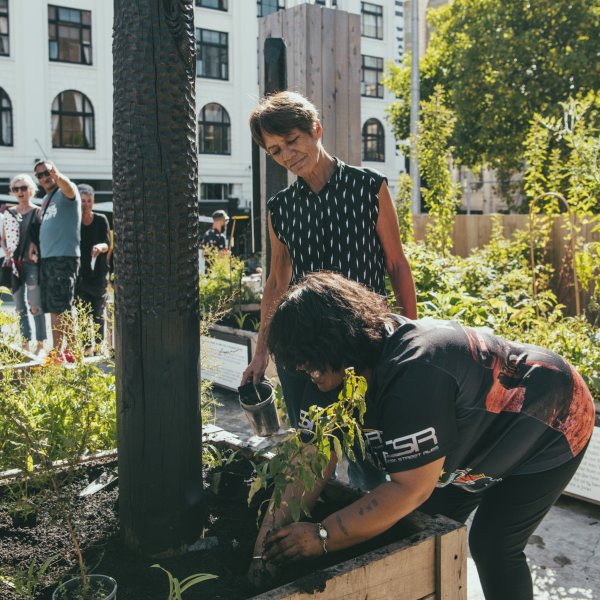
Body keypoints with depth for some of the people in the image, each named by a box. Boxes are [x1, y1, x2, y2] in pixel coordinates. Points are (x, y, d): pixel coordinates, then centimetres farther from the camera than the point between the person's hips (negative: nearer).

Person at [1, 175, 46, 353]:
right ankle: (26, 344, 15)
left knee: (35, 307, -6)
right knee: (20, 308, 8)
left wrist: (37, 253, -17)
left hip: (32, 263, -5)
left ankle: (40, 344, 1)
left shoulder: (38, 212, -1)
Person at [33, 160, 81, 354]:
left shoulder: (65, 192, -5)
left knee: (61, 309, -10)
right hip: (47, 258, 9)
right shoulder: (45, 199, 21)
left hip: (64, 257, -9)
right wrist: (35, 242, 17)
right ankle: (57, 351, 16)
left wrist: (57, 176, -51)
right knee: (52, 309, 10)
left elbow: (69, 187, -30)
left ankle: (59, 352, -8)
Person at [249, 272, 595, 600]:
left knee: (492, 546, -11)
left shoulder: (413, 374, -42)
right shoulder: (333, 375, -16)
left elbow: (411, 490, -37)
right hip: (483, 435, 8)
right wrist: (266, 548, -21)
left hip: (553, 423, -8)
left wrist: (321, 537, -32)